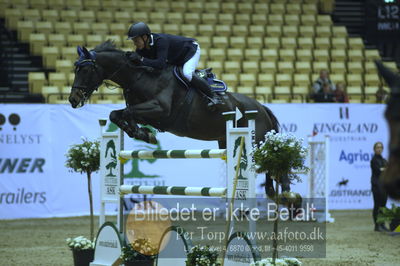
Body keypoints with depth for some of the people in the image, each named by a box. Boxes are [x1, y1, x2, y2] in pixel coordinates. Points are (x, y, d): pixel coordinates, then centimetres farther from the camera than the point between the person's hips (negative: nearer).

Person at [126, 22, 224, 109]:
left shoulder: (160, 40, -39)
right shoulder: (141, 48, -15)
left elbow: (161, 64, -49)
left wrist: (141, 60, -50)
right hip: (176, 60, 9)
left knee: (187, 74, -33)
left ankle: (214, 96, -22)